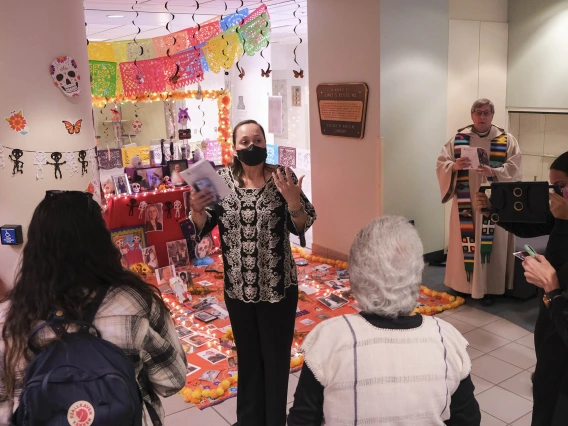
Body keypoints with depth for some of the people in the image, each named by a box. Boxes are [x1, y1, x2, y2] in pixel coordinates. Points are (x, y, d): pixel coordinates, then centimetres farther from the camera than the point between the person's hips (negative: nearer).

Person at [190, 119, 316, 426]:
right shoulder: (222, 180, -3)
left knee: (276, 357, 11)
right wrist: (197, 209, -23)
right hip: (237, 288, 3)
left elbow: (301, 227, -11)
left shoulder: (282, 177, -10)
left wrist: (294, 201, -31)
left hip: (278, 287, -2)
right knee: (247, 355, 20)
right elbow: (203, 228, -2)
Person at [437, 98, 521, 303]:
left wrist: (494, 172, -23)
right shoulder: (458, 139, 6)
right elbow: (441, 165, 1)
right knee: (464, 241, 5)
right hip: (465, 202, 1)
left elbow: (514, 168, -4)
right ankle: (462, 284, 17)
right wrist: (454, 166, -21)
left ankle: (488, 287, 10)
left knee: (491, 243, 1)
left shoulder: (507, 140, 4)